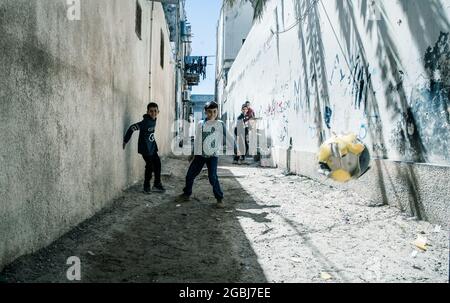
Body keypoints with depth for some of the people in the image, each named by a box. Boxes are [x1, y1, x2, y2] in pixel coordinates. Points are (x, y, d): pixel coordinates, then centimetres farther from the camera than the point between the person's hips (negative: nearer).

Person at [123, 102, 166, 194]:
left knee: (157, 164, 12)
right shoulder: (146, 122, -23)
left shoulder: (154, 120, 3)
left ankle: (157, 185, 26)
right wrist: (125, 141, -23)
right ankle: (146, 186, 17)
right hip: (145, 149, -8)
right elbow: (132, 128, -28)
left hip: (152, 148, 8)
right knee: (150, 166, -1)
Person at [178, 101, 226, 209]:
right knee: (190, 175, 7)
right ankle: (187, 194, 29)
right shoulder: (200, 124, 7)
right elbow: (197, 139, 14)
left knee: (213, 177, -15)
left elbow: (224, 140, 0)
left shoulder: (220, 124, -3)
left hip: (213, 155, -4)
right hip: (200, 155, 4)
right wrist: (194, 153, 16)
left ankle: (220, 199, 1)